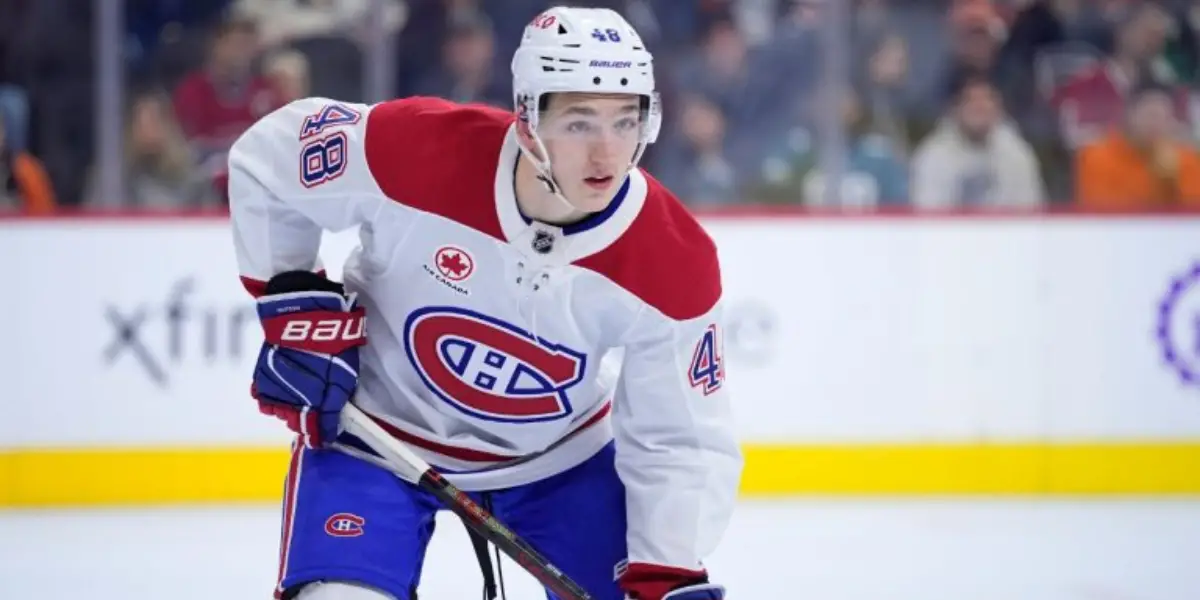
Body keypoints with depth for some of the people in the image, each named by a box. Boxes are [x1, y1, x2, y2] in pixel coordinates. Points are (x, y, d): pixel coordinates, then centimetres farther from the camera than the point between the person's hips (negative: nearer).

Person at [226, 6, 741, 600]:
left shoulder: (672, 265, -24)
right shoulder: (419, 150, -29)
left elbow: (681, 441, -18)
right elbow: (264, 160, -12)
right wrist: (293, 304, -14)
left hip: (560, 456, 2)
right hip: (379, 431, -2)